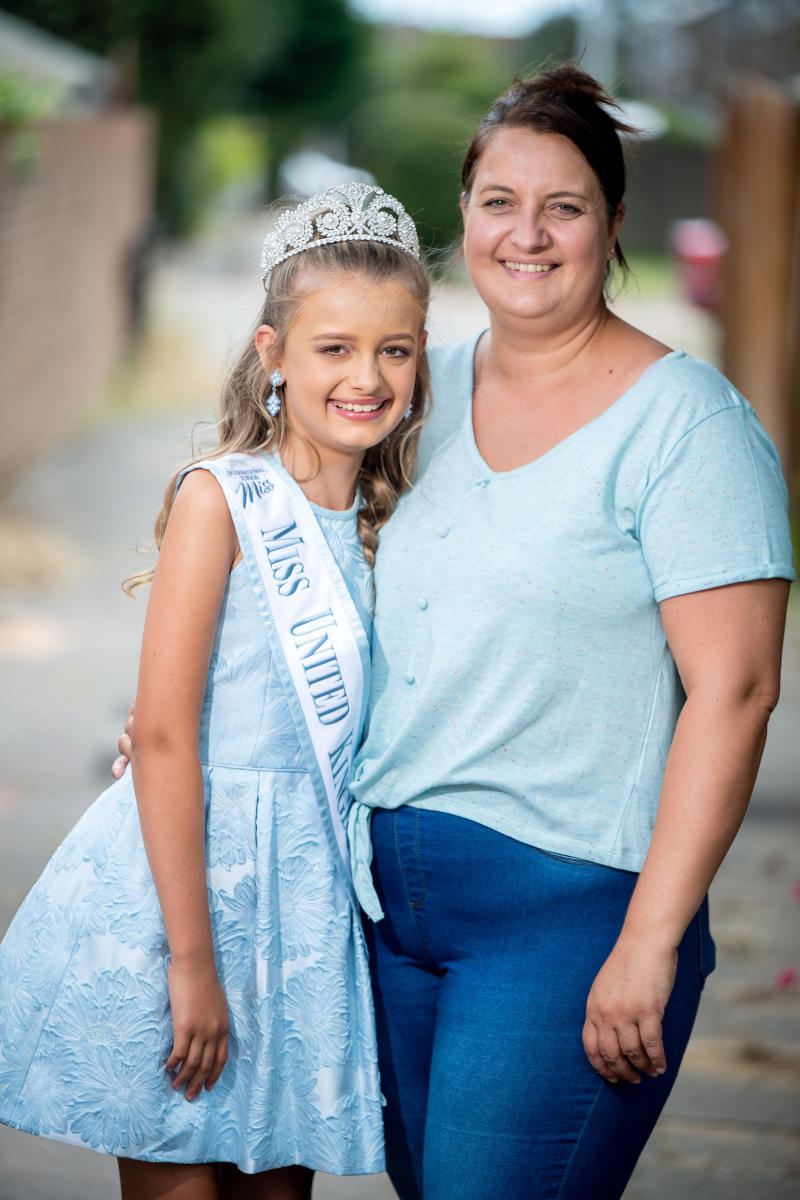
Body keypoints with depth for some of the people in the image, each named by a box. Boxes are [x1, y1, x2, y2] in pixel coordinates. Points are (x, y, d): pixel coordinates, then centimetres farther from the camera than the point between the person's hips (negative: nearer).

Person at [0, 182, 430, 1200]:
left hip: (309, 888, 6)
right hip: (187, 873, -5)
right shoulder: (220, 497, -11)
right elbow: (163, 734, -14)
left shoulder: (387, 523, 7)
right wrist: (190, 959, -16)